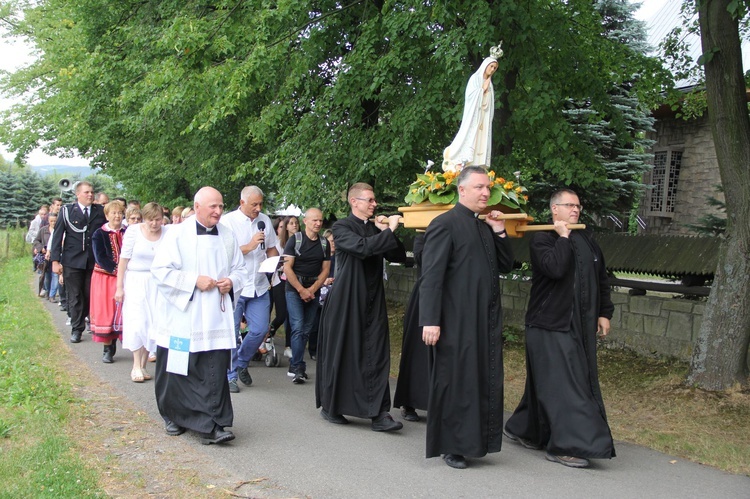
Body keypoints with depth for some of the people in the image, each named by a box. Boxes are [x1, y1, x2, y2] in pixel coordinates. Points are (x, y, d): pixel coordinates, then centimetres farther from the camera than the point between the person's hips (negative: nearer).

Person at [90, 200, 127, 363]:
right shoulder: (99, 234, -1)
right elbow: (100, 258, -9)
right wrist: (116, 270, -19)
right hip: (106, 278, -2)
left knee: (123, 311, 0)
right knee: (106, 312, 0)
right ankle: (108, 349, 7)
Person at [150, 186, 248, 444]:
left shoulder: (227, 236, 8)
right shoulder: (177, 234, -5)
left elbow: (240, 269, 17)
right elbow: (160, 270, -11)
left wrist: (231, 281, -5)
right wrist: (194, 280, -16)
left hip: (215, 318, 3)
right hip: (181, 318, -2)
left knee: (215, 372, -6)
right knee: (177, 370, 8)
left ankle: (211, 427, -2)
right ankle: (174, 417, 28)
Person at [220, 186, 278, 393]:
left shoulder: (265, 220, 9)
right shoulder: (228, 221, -8)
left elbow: (271, 248, 19)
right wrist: (250, 246, -19)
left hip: (259, 286, 5)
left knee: (260, 329, 4)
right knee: (232, 333, 3)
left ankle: (241, 364, 28)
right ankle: (229, 375, 17)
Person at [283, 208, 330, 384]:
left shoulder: (324, 243, 8)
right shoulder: (295, 240, -4)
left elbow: (325, 270, 6)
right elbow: (287, 267, -8)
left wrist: (312, 289, -7)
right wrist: (301, 290, -12)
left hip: (314, 291, 4)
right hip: (294, 289, -4)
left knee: (307, 330, 6)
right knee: (298, 327, -13)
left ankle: (295, 366, 16)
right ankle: (298, 367, -11)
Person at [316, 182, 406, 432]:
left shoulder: (376, 229, 12)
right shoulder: (342, 227, -5)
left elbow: (400, 256, 7)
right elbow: (362, 247, -24)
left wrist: (387, 231, -4)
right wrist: (389, 231, -19)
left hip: (373, 301, 5)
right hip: (346, 299, -5)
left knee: (376, 355, -2)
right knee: (340, 353, 5)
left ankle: (379, 414, -3)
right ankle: (329, 407, 21)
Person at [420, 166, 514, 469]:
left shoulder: (486, 226, 14)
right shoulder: (445, 224, -10)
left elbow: (505, 266, 16)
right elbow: (431, 276, -15)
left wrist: (499, 232, 3)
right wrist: (430, 321, -20)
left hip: (486, 321, 8)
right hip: (457, 322, -8)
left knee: (483, 382, 13)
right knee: (455, 383, 3)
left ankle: (474, 440, 26)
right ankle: (451, 447, 17)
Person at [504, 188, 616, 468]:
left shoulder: (586, 241, 14)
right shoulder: (542, 240, -7)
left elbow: (601, 279, 20)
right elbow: (554, 268, -26)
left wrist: (604, 313, 14)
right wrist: (563, 237, -15)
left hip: (581, 326, 7)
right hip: (551, 326, -7)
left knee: (545, 385, 14)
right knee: (561, 385, -7)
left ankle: (522, 430, 29)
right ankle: (567, 445, -1)